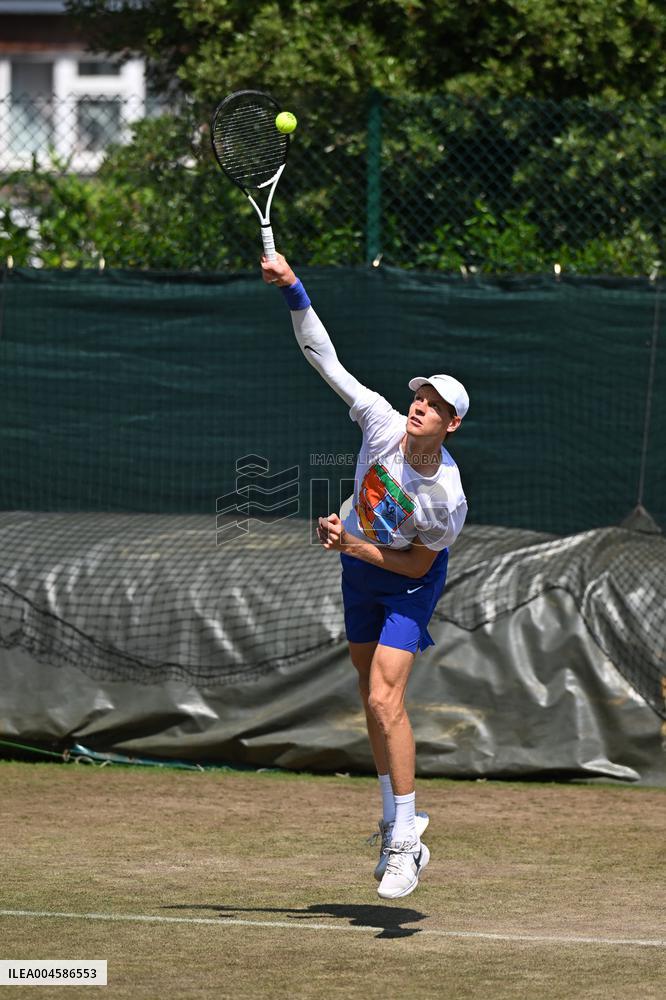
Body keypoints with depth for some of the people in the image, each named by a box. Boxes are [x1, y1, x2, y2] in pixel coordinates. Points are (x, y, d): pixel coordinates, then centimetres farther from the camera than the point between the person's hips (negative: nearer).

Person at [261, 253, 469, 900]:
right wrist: (292, 290, -29)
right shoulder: (382, 422, -24)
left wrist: (354, 545, -28)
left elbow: (416, 564, -19)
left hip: (407, 583, -6)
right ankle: (396, 820, 28)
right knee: (372, 694, 14)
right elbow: (324, 357, -21)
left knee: (384, 698, -19)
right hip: (357, 565, 6)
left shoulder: (448, 498, -32)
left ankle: (405, 840, -15)